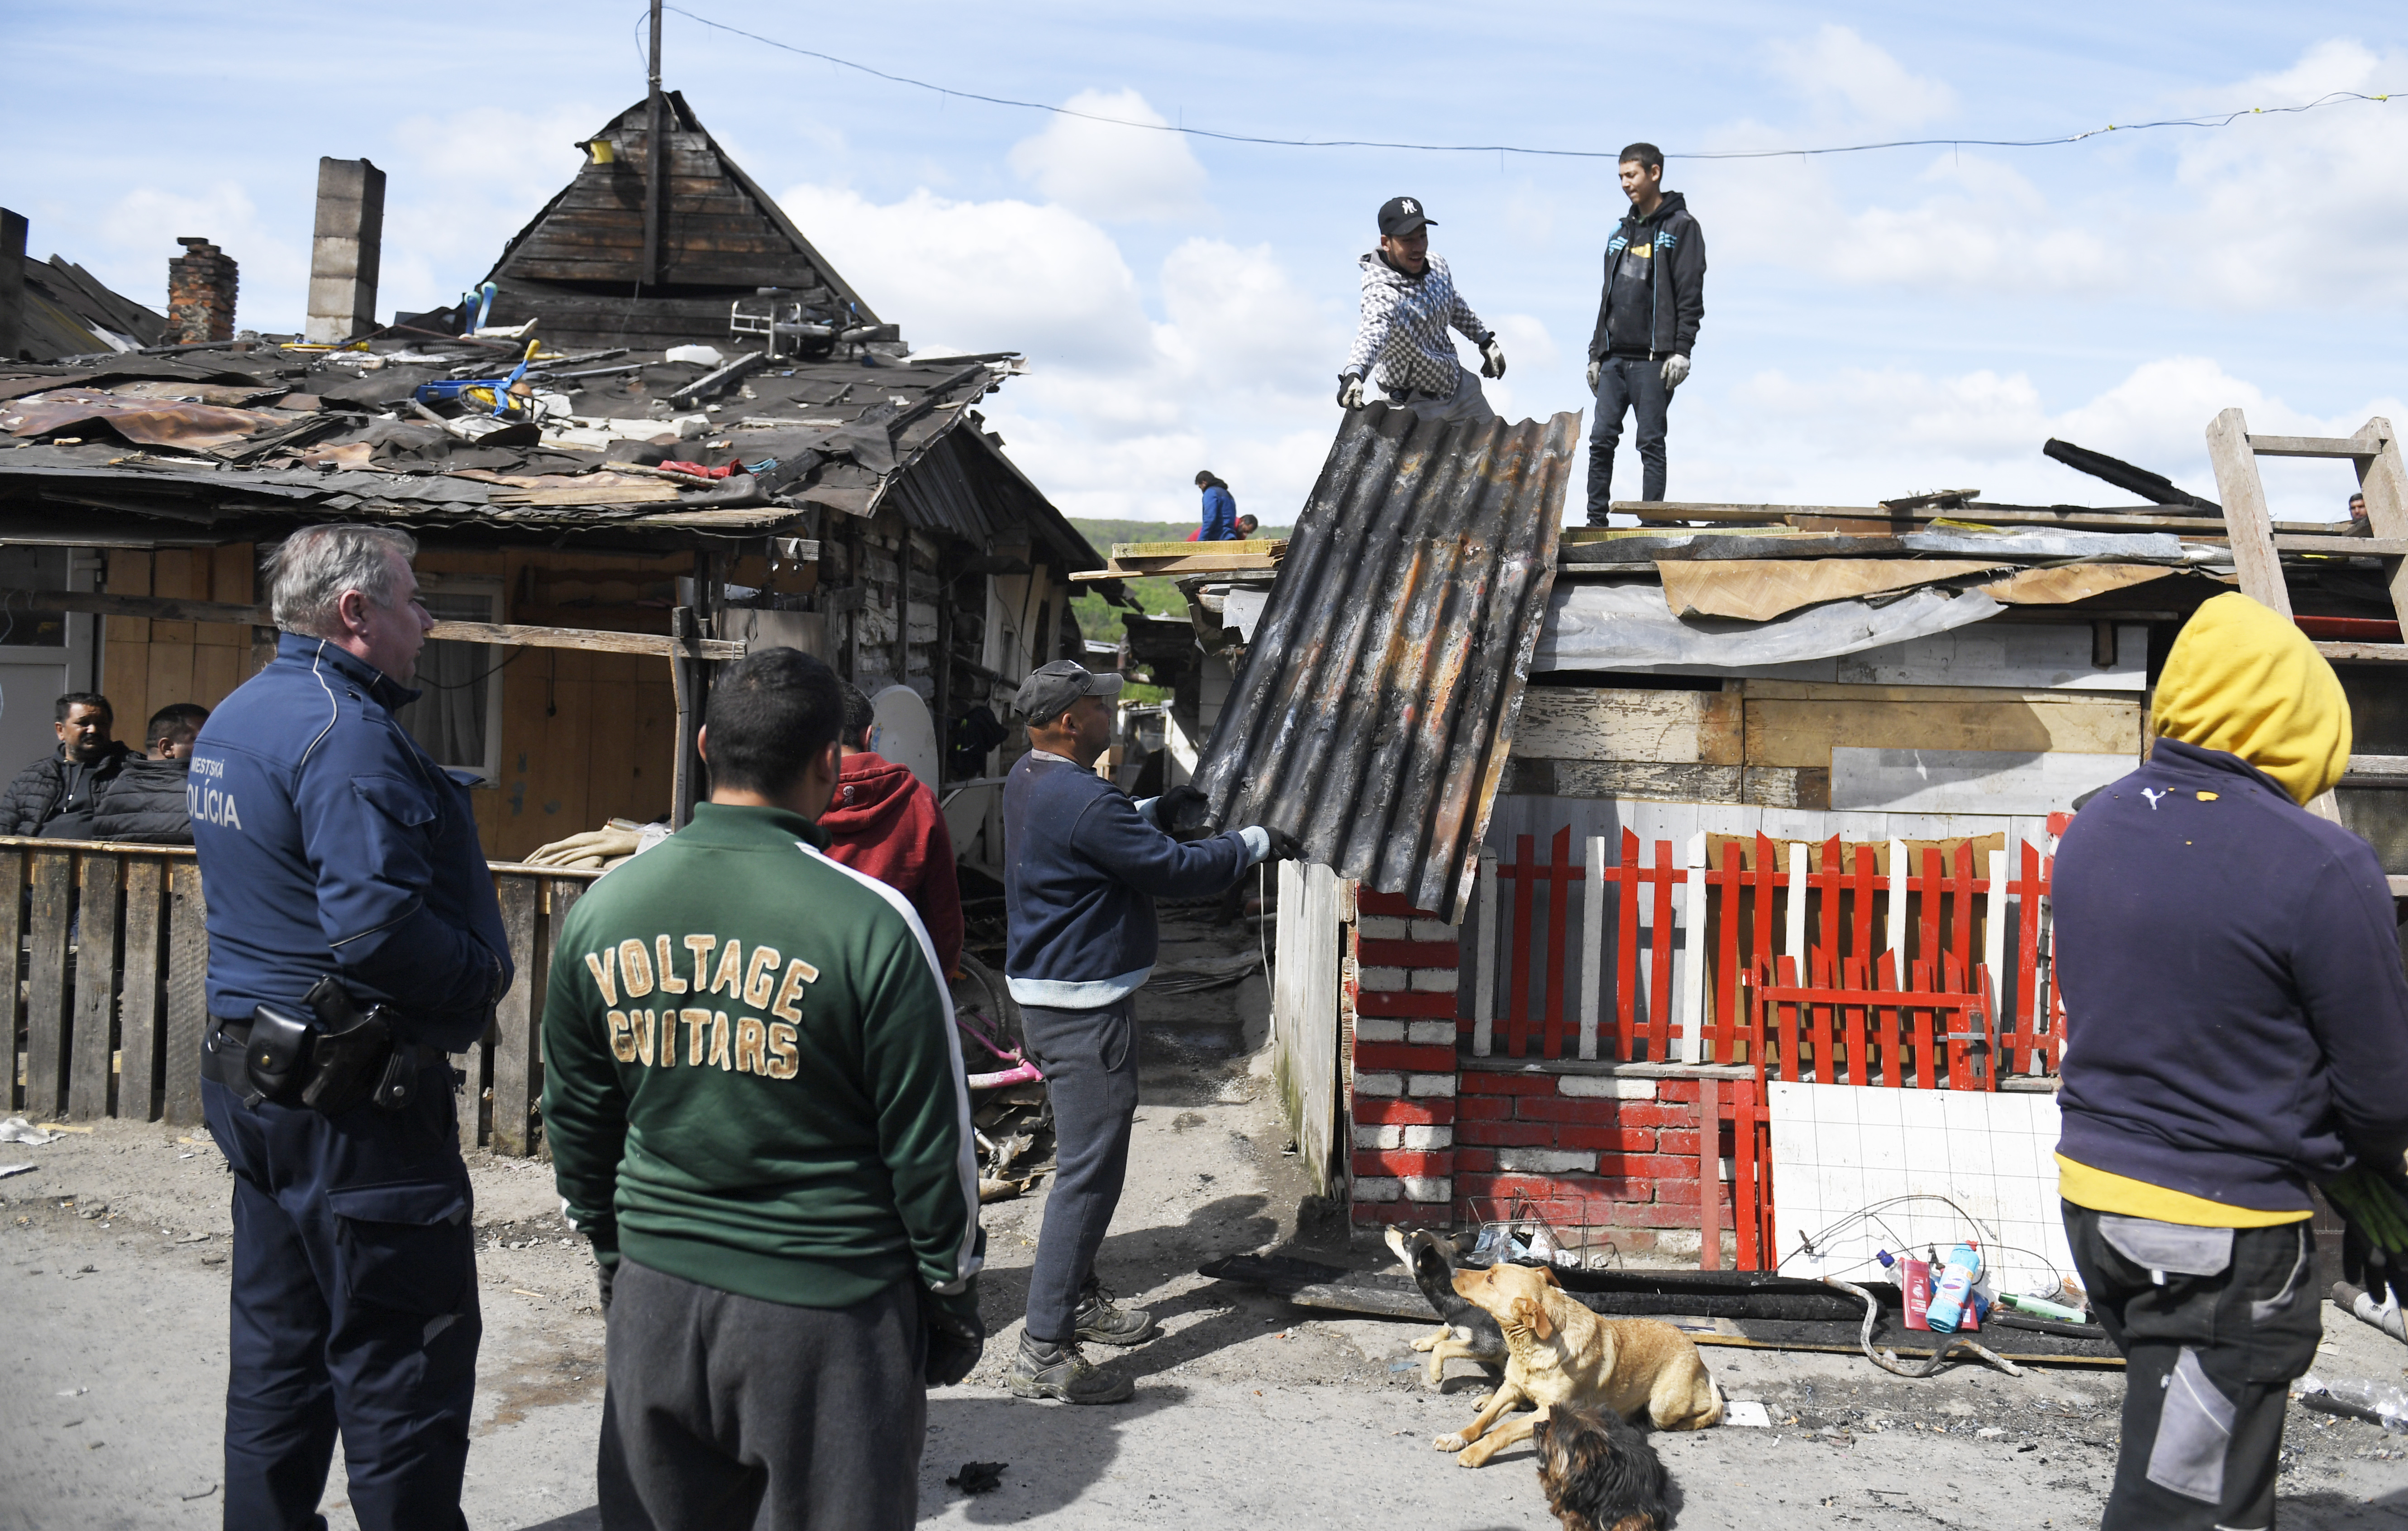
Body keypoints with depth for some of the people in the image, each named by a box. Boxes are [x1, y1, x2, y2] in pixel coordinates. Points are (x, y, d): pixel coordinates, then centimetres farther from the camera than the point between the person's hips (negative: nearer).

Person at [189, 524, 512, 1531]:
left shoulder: (234, 718, 13)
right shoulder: (345, 731, -20)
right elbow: (376, 925, -29)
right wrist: (484, 973, -14)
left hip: (253, 1070, 10)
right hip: (358, 1099, -10)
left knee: (278, 1347, 19)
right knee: (405, 1367, 0)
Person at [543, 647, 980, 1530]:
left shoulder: (600, 911, -2)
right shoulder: (873, 924, -16)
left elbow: (575, 1122, 9)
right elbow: (929, 1143, -10)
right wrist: (953, 1295, 3)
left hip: (657, 1295, 4)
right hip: (828, 1307, -4)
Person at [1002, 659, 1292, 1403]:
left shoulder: (1029, 779, 7)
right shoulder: (1082, 800, -25)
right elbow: (1177, 871, -20)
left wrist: (1156, 807, 18)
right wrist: (1254, 842, -6)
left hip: (1050, 996, 11)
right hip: (1081, 1006, -11)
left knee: (1087, 1158, 22)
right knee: (1089, 1171, -7)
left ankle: (1079, 1299, 35)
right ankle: (1044, 1351, -4)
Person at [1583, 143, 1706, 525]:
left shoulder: (1680, 227, 0)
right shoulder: (1622, 232, 21)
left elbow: (1690, 295, -7)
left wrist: (1682, 351, -15)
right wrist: (1596, 353, 17)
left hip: (1653, 357, -6)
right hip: (1614, 357, 6)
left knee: (1651, 441, -5)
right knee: (1601, 439, 1)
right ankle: (1596, 521, 5)